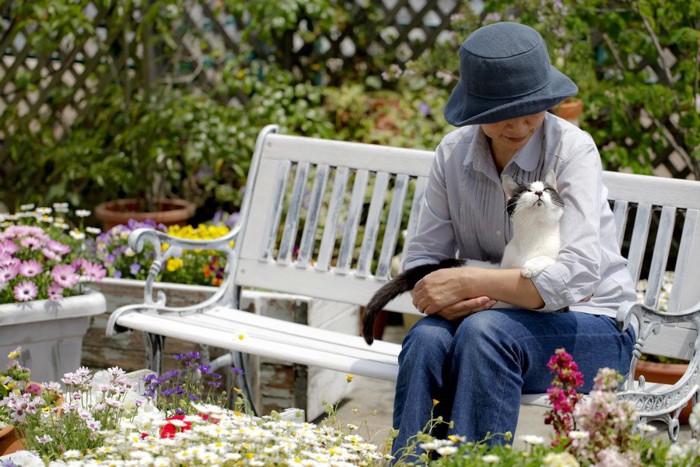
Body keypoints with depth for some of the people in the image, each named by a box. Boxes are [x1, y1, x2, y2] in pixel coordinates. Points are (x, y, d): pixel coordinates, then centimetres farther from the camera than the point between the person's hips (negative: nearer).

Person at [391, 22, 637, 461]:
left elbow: (577, 275, -25)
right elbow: (423, 257, 1)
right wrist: (448, 301, -22)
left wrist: (468, 282, -26)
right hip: (500, 315, 4)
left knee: (485, 331, -34)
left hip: (591, 327, -4)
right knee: (427, 338, -29)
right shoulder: (454, 152, -2)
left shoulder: (572, 149, -15)